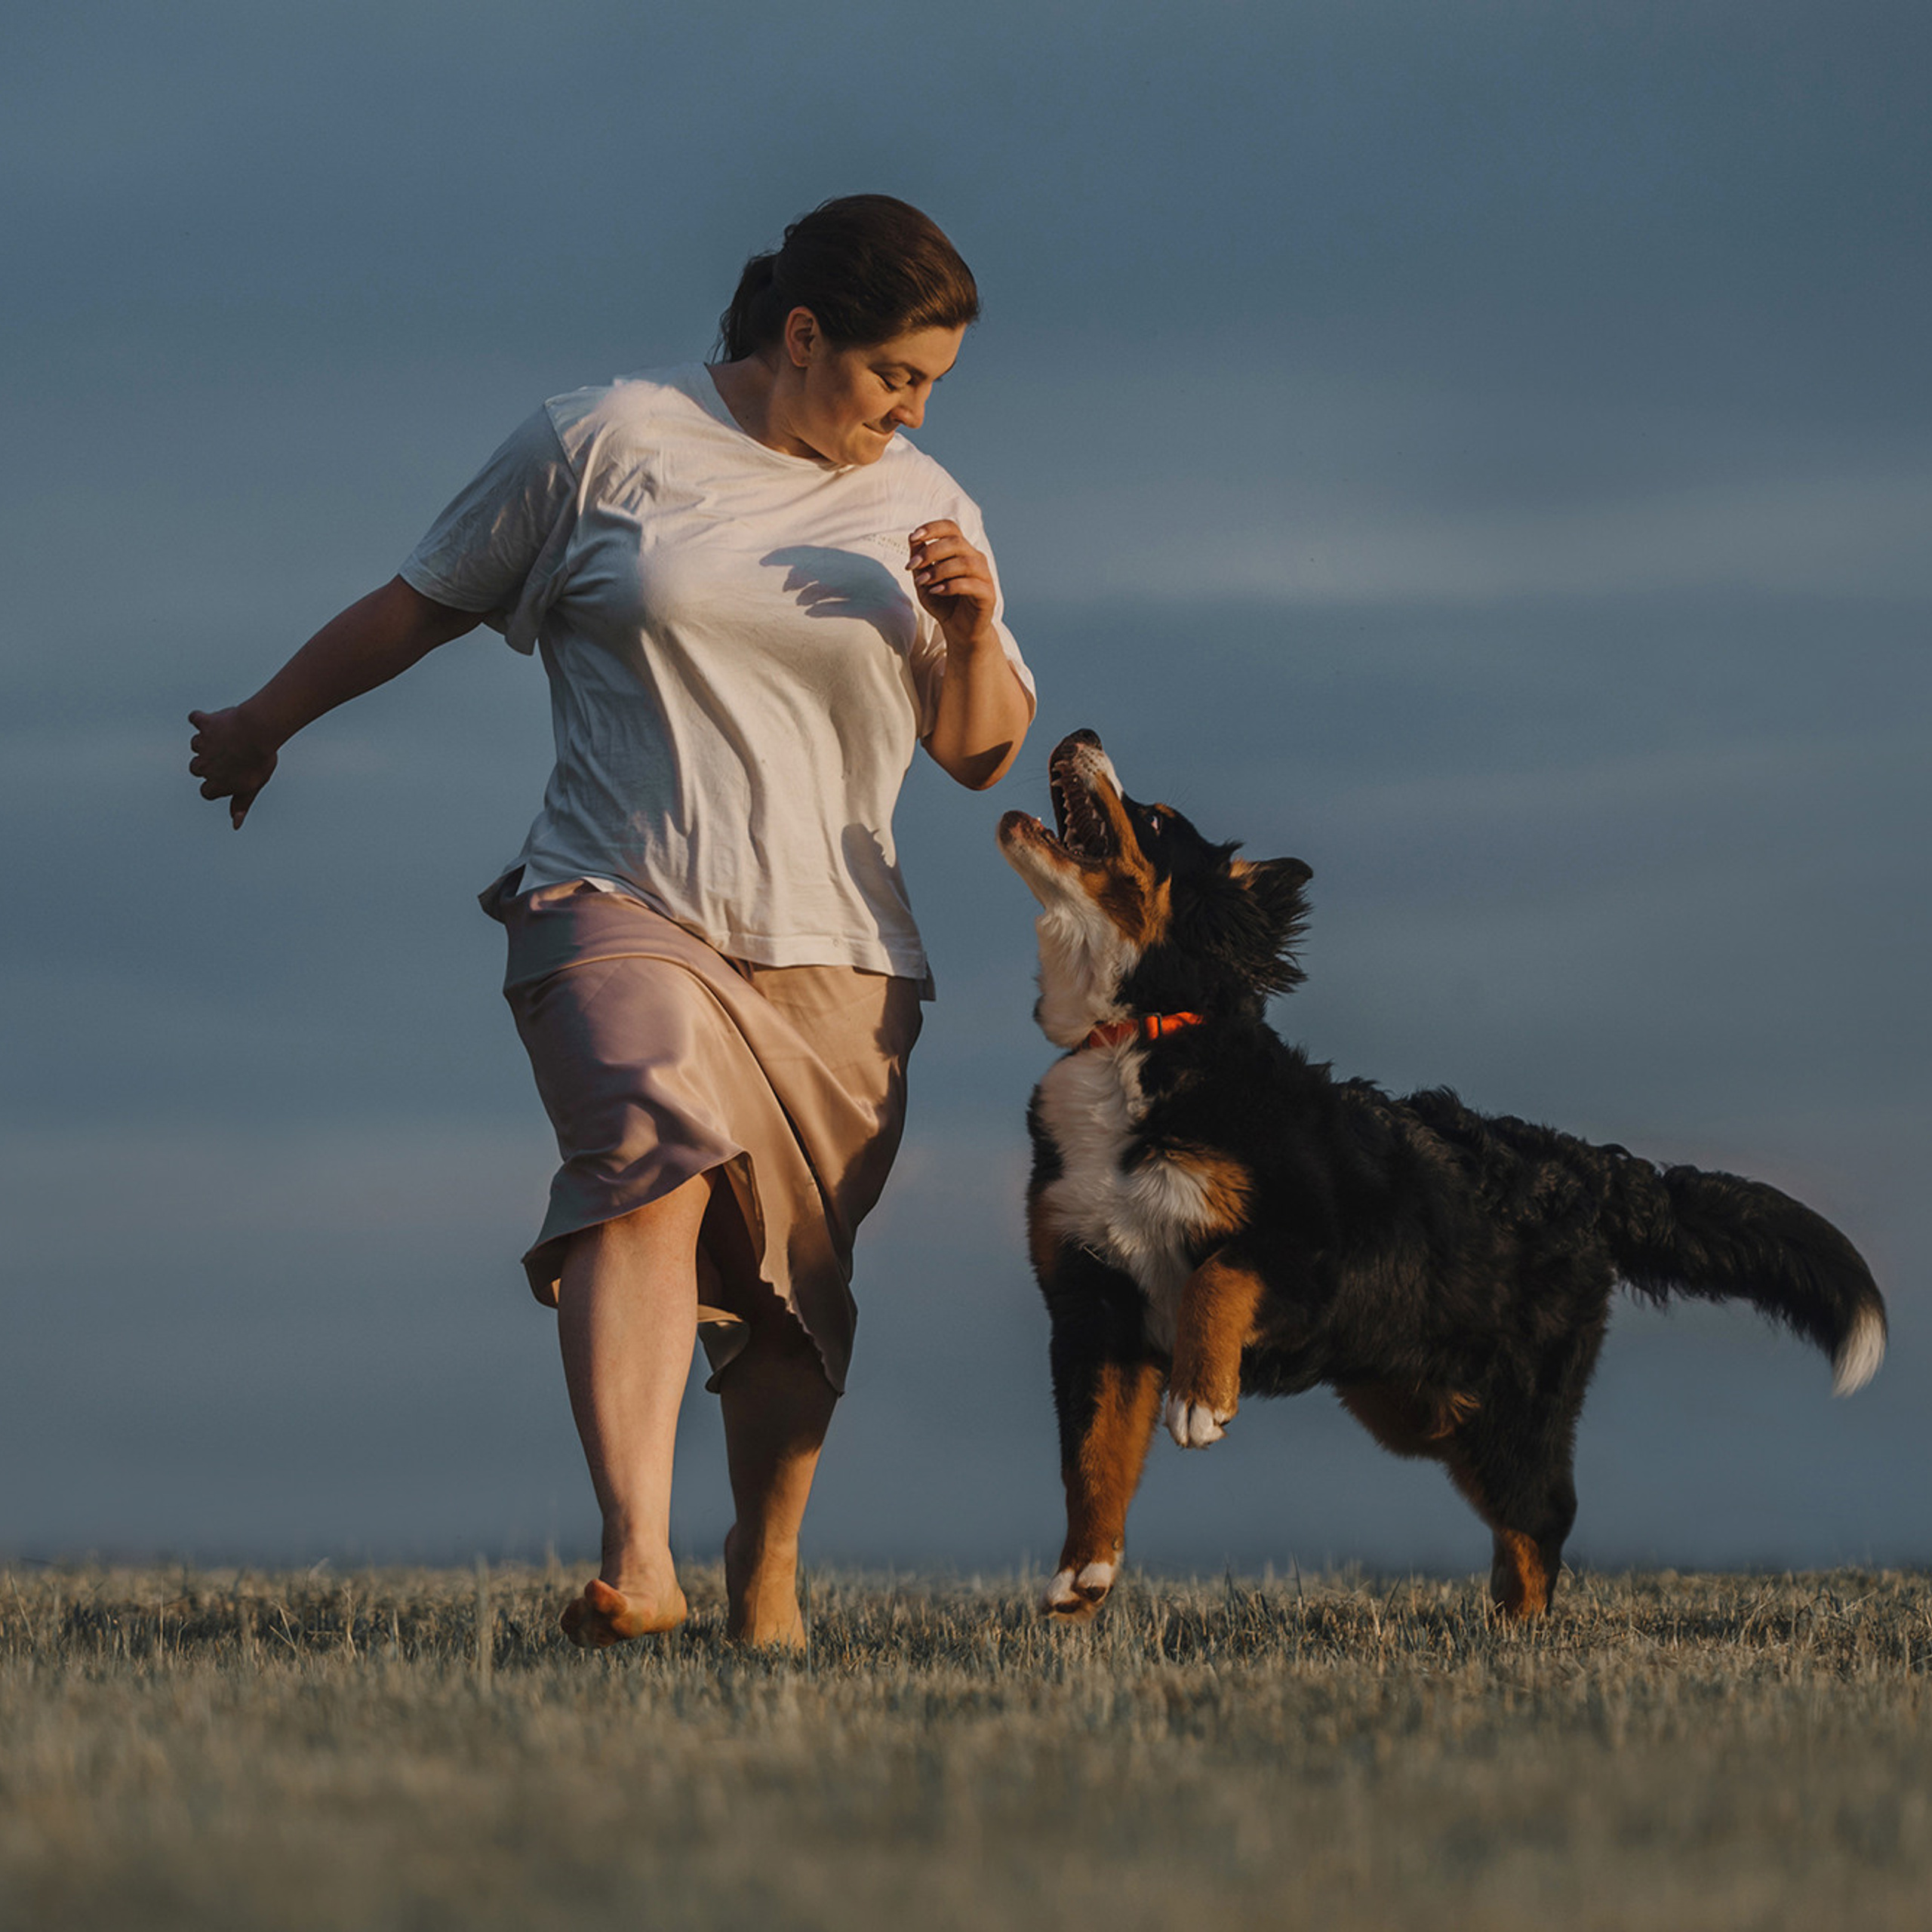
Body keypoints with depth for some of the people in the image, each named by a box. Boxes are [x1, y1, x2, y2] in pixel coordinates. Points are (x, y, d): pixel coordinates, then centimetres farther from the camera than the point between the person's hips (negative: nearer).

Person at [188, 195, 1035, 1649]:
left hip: (835, 952, 4)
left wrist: (972, 628, -5)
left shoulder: (923, 508, 14)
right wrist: (264, 723, 21)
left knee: (797, 1277, 3)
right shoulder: (606, 442, 3)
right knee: (655, 1167, -28)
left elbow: (983, 751, 15)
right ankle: (638, 1566, -39)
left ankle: (767, 1568, 27)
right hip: (620, 909, -4)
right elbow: (422, 603, 13)